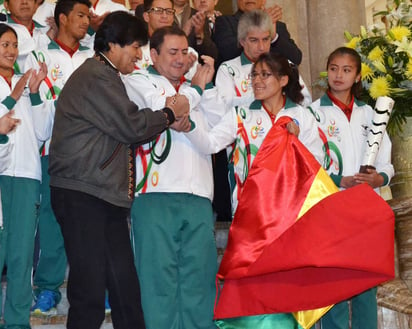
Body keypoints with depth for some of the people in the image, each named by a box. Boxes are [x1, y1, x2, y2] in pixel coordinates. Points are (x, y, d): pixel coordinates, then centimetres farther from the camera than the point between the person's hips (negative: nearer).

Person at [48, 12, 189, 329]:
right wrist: (170, 114, 2)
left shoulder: (105, 77, 23)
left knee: (125, 286, 6)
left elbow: (123, 128, 20)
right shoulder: (96, 77, -10)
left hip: (107, 195, 10)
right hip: (83, 195, -10)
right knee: (90, 291, -8)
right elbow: (132, 127, -14)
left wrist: (166, 119, 4)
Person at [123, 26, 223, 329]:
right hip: (157, 194, -4)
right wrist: (196, 88, 5)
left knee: (200, 277, 0)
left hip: (198, 196, 4)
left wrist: (207, 86, 6)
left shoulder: (195, 90, 26)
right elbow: (160, 114, -7)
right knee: (159, 276, -5)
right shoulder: (138, 83, 11)